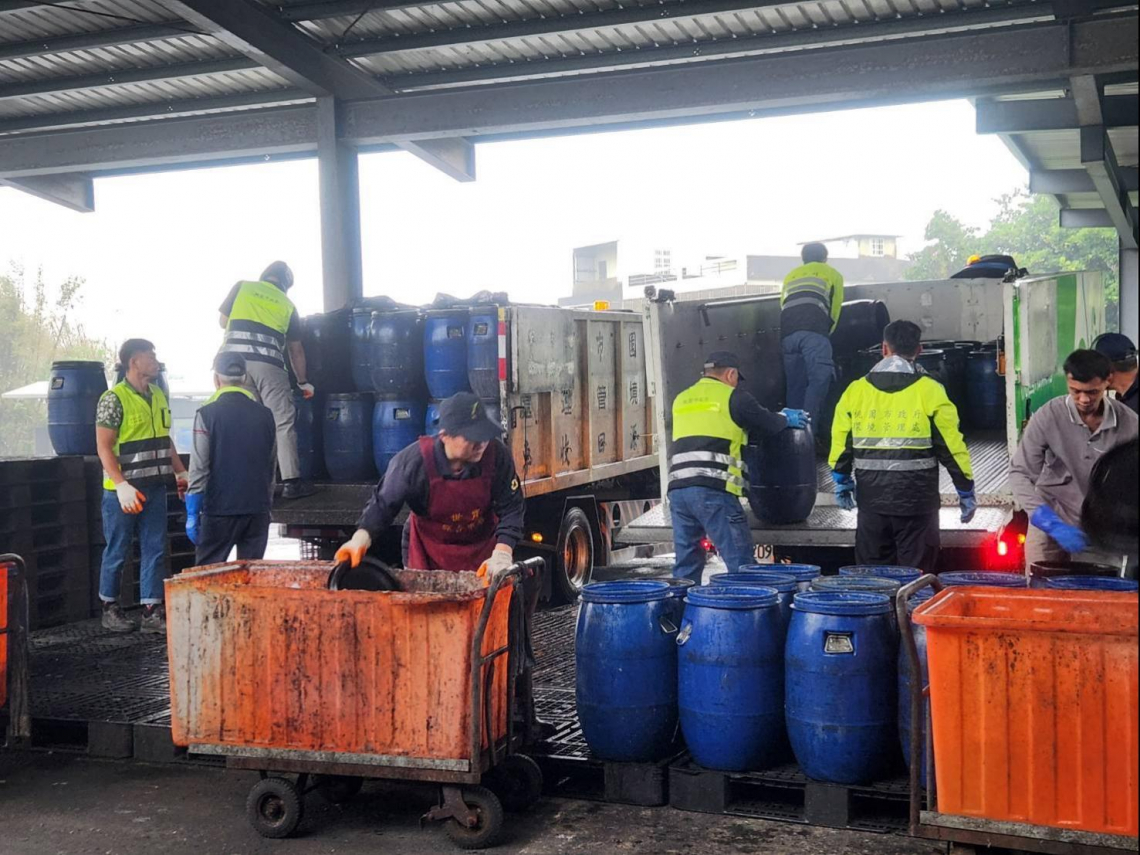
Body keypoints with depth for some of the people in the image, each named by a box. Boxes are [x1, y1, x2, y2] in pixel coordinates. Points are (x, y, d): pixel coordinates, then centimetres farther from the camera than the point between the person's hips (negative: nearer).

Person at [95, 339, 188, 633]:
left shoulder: (159, 397, 12)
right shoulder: (113, 399, -11)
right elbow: (104, 447, -15)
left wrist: (181, 473, 14)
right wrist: (122, 486, -22)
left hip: (154, 488, 6)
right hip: (123, 490, -6)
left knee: (154, 550, 5)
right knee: (117, 552, 5)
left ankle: (152, 611, 9)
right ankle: (110, 608, 19)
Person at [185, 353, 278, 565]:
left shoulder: (207, 414, -7)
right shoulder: (265, 415, 7)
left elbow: (199, 468, -10)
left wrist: (192, 514, -6)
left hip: (220, 508, -4)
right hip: (258, 508, 4)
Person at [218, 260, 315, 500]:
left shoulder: (242, 287, 15)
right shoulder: (287, 304, 16)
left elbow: (223, 321, 19)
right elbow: (296, 349, 18)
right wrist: (303, 382, 29)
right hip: (268, 364, -2)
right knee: (284, 422, 2)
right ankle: (291, 482, 0)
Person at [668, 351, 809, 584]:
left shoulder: (682, 399, 23)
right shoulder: (733, 397, 4)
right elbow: (768, 424, 12)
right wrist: (786, 419, 36)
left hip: (677, 488, 6)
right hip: (713, 490, -6)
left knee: (686, 564, 11)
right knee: (740, 563, -3)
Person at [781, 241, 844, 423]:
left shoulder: (790, 275, 33)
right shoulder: (832, 274, 24)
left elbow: (783, 304, 22)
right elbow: (835, 309, 21)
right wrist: (827, 333, 34)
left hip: (787, 333, 4)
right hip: (814, 331, -4)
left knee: (794, 384, 8)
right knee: (820, 378, -12)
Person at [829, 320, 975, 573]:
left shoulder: (856, 390, 2)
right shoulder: (930, 391, -5)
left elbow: (841, 443, 6)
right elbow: (951, 446, -5)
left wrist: (842, 483, 21)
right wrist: (966, 491, 4)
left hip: (871, 498, 3)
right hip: (916, 500, -2)